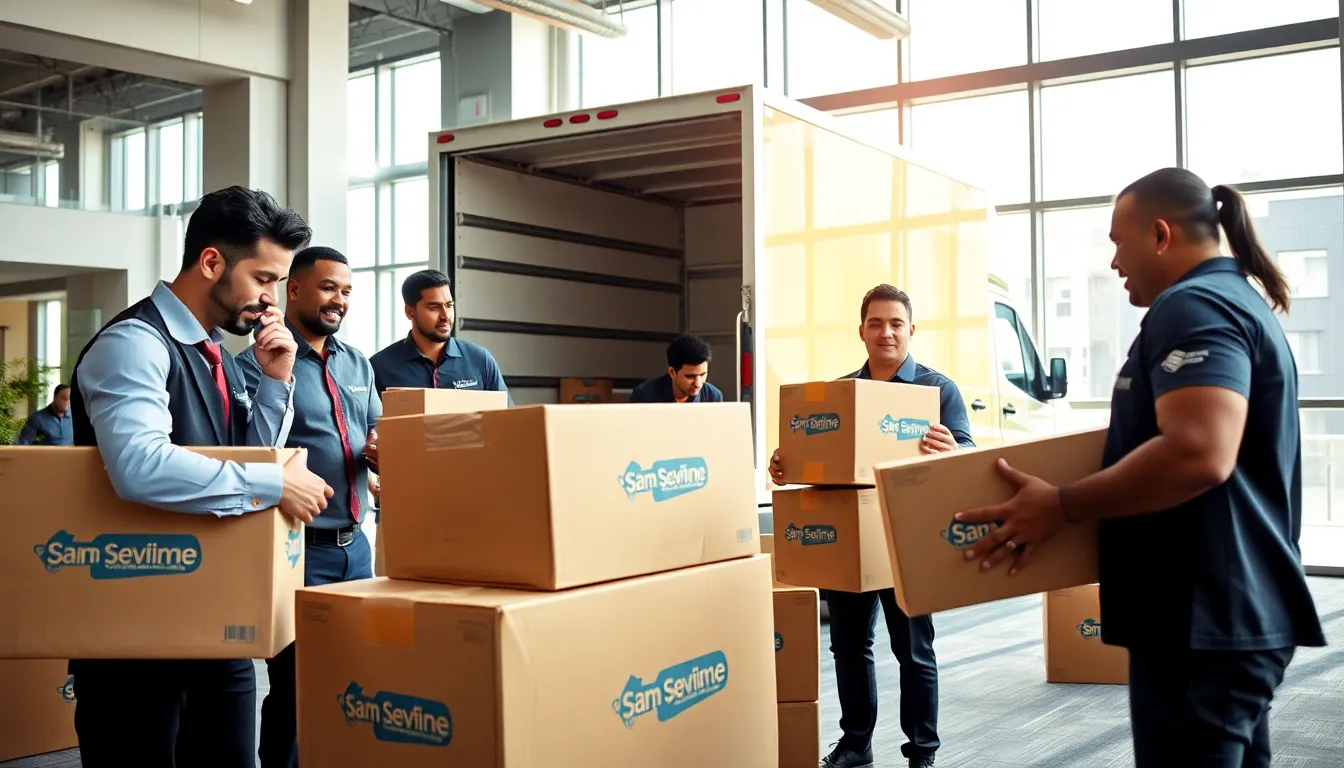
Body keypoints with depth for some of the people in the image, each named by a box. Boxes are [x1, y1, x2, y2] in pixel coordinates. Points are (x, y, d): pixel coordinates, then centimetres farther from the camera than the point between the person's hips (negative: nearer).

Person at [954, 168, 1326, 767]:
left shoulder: (1193, 306, -15)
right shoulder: (1242, 300, 18)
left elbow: (1198, 454, -30)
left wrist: (1062, 507, -21)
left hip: (1204, 617, -11)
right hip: (1241, 609, 11)